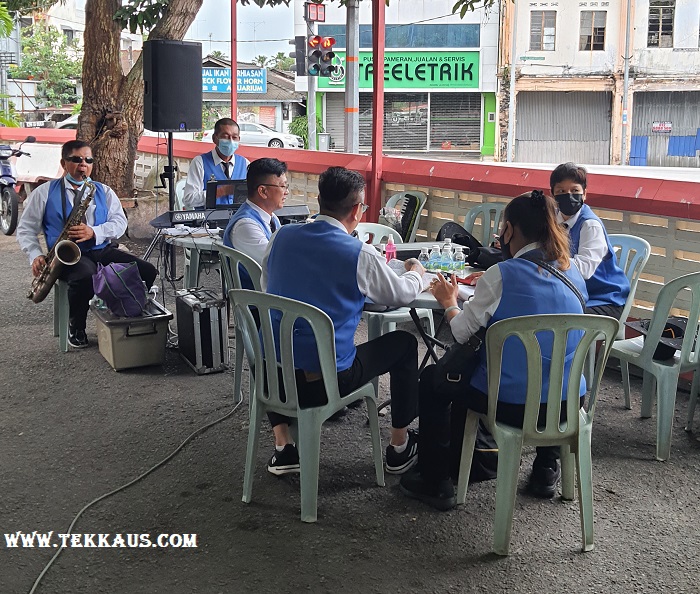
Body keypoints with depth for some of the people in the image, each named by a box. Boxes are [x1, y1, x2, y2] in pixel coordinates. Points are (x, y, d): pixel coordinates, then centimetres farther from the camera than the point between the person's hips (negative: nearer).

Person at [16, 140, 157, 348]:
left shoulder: (104, 191, 17)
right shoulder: (45, 193, 11)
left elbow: (120, 222, 4)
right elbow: (26, 229, 11)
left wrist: (93, 232, -15)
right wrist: (35, 255, -8)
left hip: (103, 251, 3)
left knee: (148, 272, -21)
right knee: (86, 276, -40)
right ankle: (76, 327, -11)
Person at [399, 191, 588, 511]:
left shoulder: (501, 275, -16)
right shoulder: (573, 272, 2)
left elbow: (462, 333, -8)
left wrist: (449, 301, 12)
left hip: (512, 404, -5)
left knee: (432, 379, 19)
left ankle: (435, 482, 23)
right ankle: (546, 468, 43)